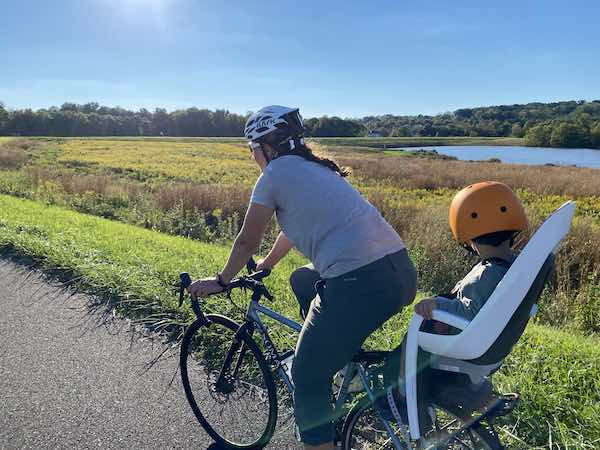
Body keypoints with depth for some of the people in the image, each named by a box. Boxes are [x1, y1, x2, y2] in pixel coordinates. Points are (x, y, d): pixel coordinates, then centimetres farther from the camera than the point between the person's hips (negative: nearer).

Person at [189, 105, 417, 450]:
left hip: (361, 285, -9)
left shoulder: (275, 173, 1)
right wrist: (266, 265, 48)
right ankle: (348, 364, 36)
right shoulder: (317, 168, 24)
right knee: (303, 280, 31)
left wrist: (220, 281, 25)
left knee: (307, 374, 10)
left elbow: (247, 242, 9)